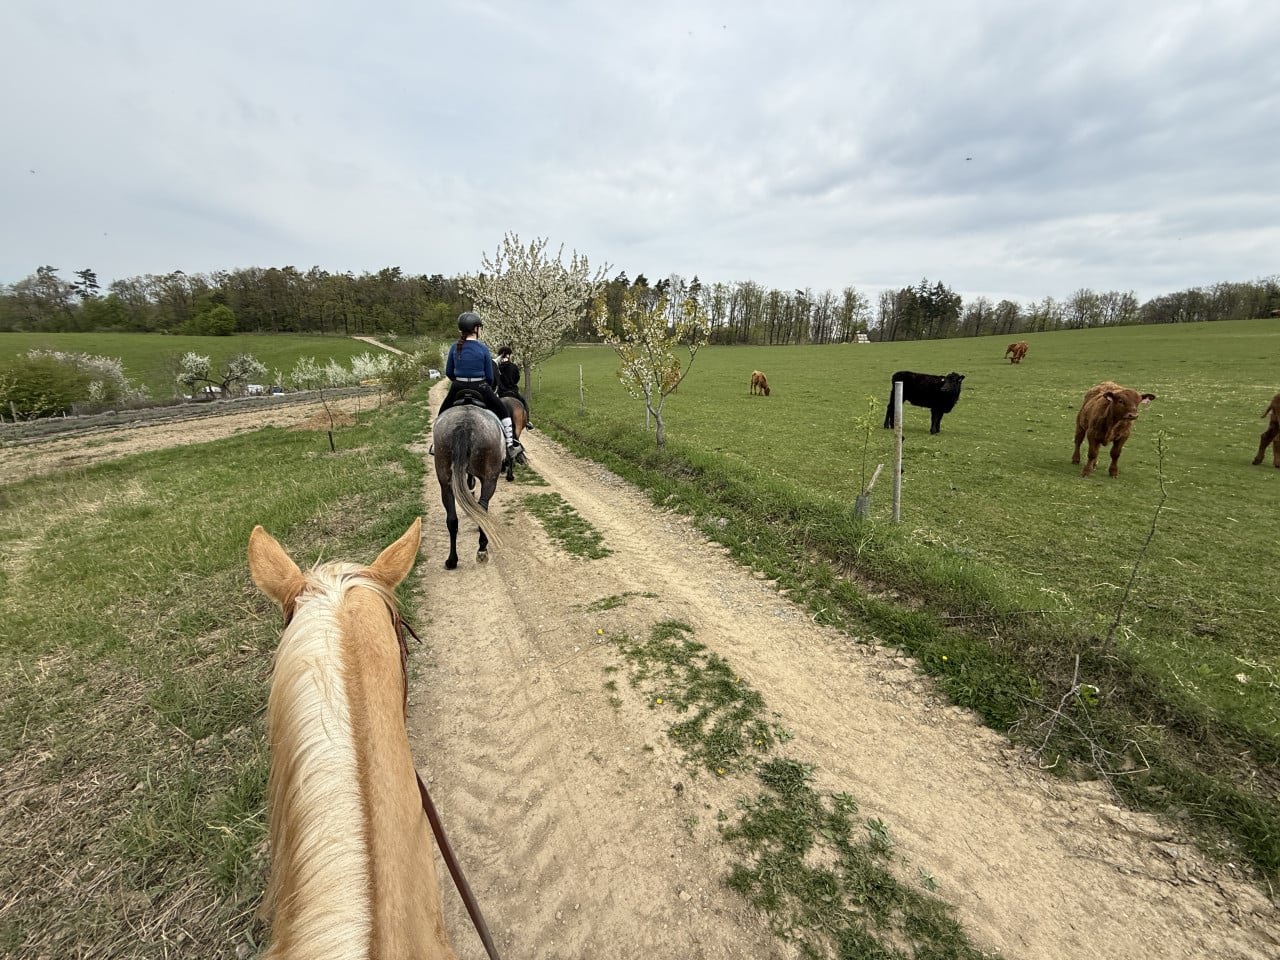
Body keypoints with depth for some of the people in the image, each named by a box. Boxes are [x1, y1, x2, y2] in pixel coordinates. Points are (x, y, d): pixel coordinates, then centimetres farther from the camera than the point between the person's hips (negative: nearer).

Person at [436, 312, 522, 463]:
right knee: (503, 412, 13)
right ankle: (511, 445, 10)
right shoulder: (483, 349, -7)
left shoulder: (455, 347, 0)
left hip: (458, 388, 3)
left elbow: (448, 372, 7)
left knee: (442, 414, 25)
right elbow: (490, 377, -2)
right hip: (480, 387, -3)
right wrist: (488, 388, 18)